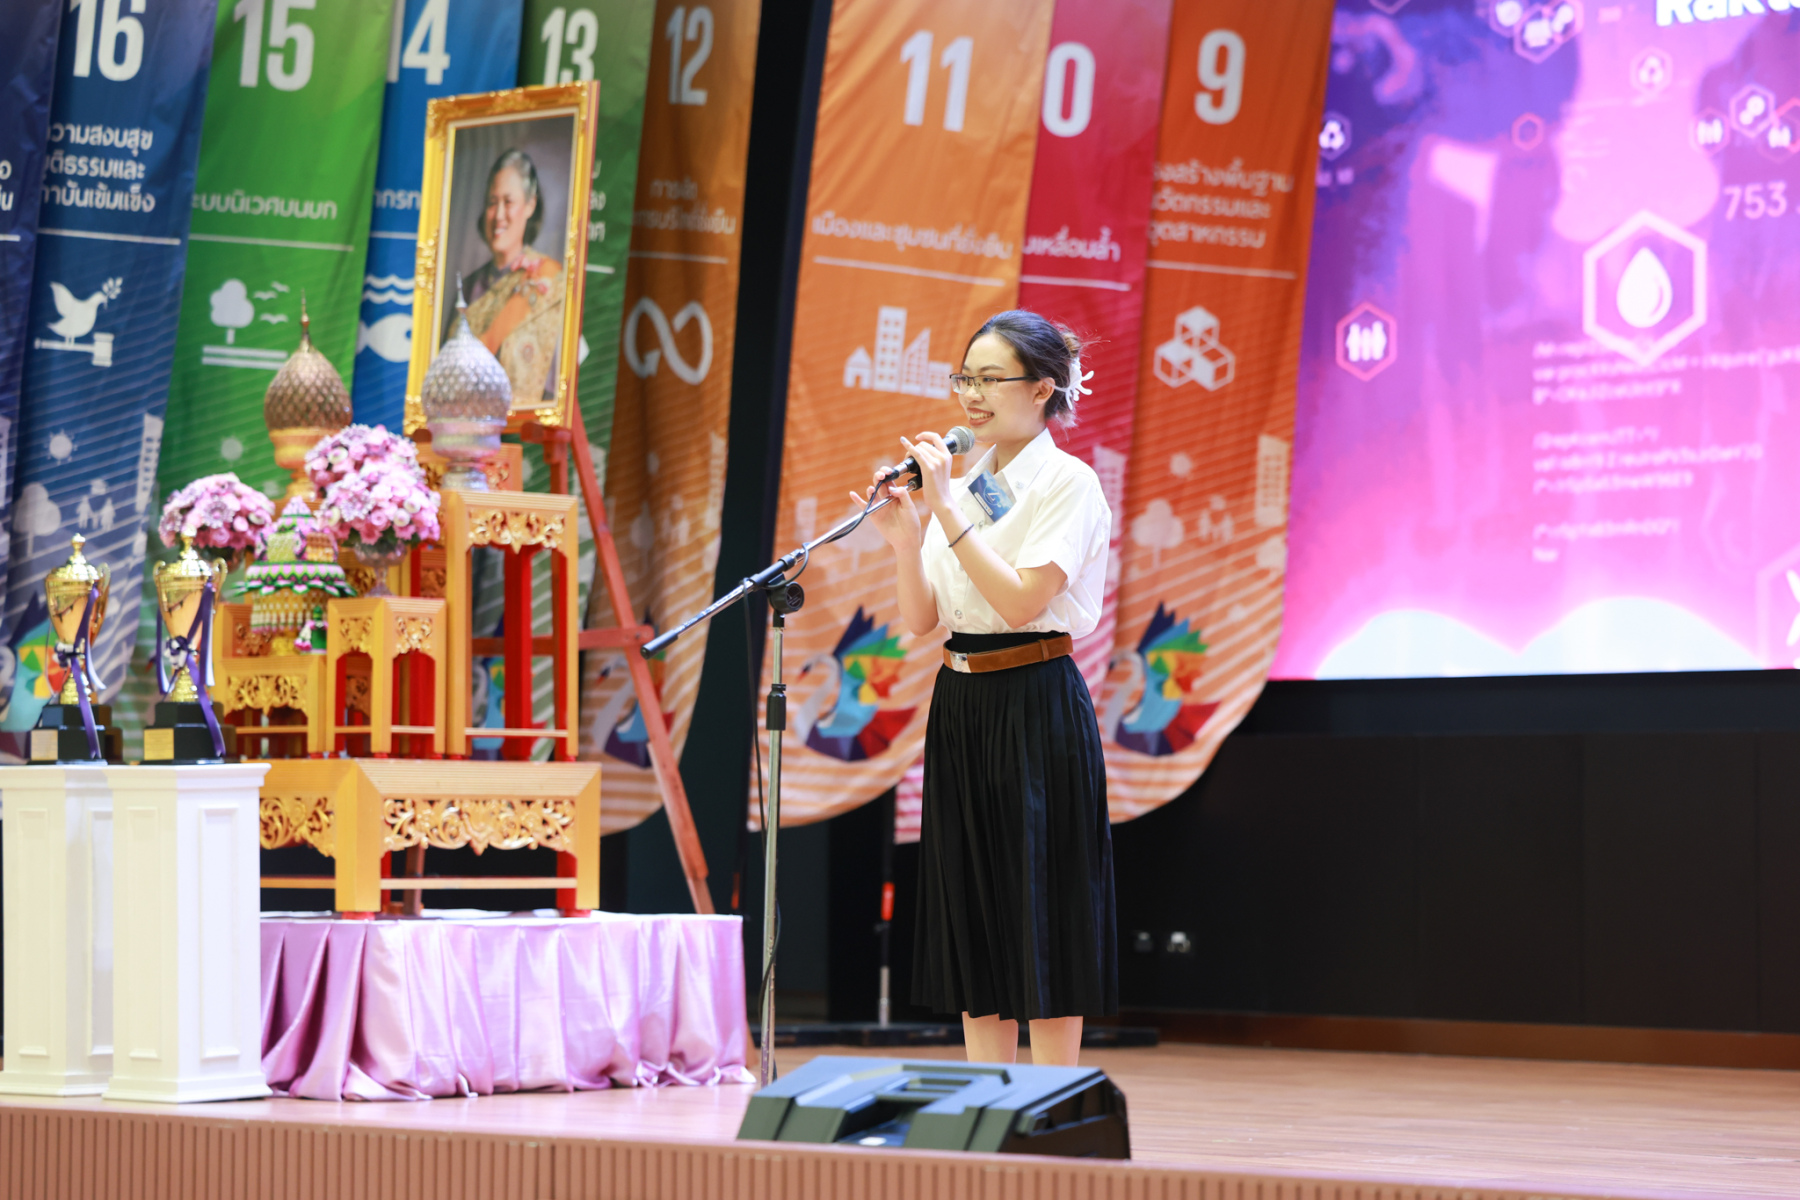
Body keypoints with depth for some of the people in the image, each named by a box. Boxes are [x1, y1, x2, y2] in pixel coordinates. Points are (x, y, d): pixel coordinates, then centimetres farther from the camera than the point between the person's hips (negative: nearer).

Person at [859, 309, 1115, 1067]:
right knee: (972, 918, 8)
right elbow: (920, 622, 9)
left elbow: (1020, 600, -19)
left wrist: (947, 511, -19)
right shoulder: (962, 483, 12)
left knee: (1040, 918, -4)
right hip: (961, 708, 7)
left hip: (1035, 709, -7)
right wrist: (903, 535, -7)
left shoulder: (1068, 485, -7)